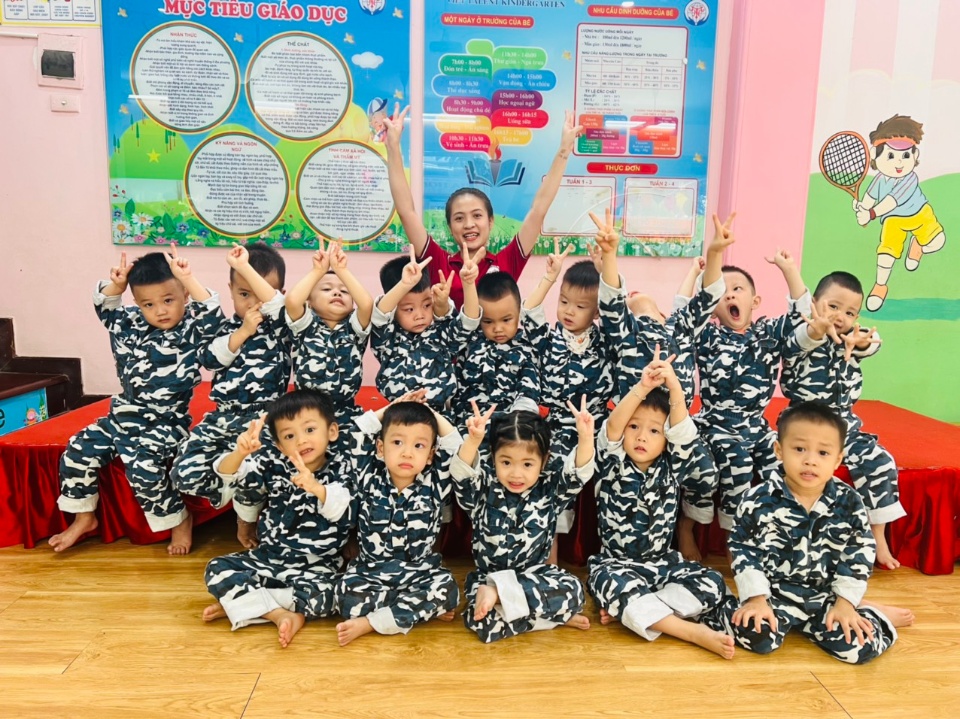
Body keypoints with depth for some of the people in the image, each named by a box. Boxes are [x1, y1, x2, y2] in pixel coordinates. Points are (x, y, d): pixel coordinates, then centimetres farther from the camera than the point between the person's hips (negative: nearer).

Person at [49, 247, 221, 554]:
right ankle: (84, 517, 21)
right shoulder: (132, 324, 6)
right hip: (125, 414, 7)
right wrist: (116, 285, -7)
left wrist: (188, 279, -31)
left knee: (142, 466, -26)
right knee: (78, 450, -1)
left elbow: (214, 318, -28)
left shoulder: (192, 330, -11)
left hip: (165, 422, -7)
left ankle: (179, 519, -1)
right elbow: (104, 307, 13)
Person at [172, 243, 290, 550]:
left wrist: (245, 266, -23)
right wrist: (242, 332, -12)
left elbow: (278, 304, -24)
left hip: (263, 417, -5)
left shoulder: (279, 327, 0)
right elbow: (209, 361, -3)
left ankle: (247, 515, 2)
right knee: (185, 473, -11)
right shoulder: (228, 328, 12)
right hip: (224, 415, 5)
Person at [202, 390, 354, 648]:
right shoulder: (273, 462, -2)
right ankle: (280, 613, -16)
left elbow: (342, 512, -29)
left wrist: (315, 487, -49)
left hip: (316, 566, -3)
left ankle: (241, 602, -11)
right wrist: (240, 452, -33)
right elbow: (226, 474, -10)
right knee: (217, 570, -14)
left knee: (320, 597, -32)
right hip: (269, 557, 4)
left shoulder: (338, 473, -10)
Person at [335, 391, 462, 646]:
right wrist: (389, 409, -1)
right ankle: (424, 610, -15)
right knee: (347, 594, -28)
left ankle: (369, 622, -20)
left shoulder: (434, 486, -4)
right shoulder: (370, 481, -4)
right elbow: (358, 434, -7)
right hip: (371, 571, 0)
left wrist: (431, 413, -3)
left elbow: (455, 446, -9)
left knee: (447, 590, -27)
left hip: (421, 572, 0)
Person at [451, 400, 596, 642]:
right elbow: (462, 473, -27)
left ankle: (498, 593, -16)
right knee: (482, 622, -30)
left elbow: (578, 472, -17)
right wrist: (473, 440, -46)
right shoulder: (483, 489, -8)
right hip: (488, 576, -2)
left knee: (573, 590, -27)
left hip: (535, 573, 2)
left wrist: (586, 438, -36)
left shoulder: (549, 490, -4)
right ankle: (551, 615, -11)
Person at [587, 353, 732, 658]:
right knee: (614, 586, -35)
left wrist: (674, 386, -36)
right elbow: (611, 428, -26)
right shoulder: (613, 465, -7)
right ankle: (694, 632, -27)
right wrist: (642, 388, -41)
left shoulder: (670, 468, -1)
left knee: (712, 583, -18)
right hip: (616, 564, -3)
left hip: (663, 562, 4)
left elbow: (682, 430, -18)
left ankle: (629, 612, -20)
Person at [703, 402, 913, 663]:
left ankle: (870, 613, 17)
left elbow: (860, 553, 2)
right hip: (774, 593, -3)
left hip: (826, 596, 3)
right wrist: (756, 598, -11)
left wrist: (845, 602, -3)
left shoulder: (848, 503, -4)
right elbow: (744, 550, -7)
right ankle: (732, 612, 5)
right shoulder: (759, 500, -12)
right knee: (756, 636, -28)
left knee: (860, 646, -16)